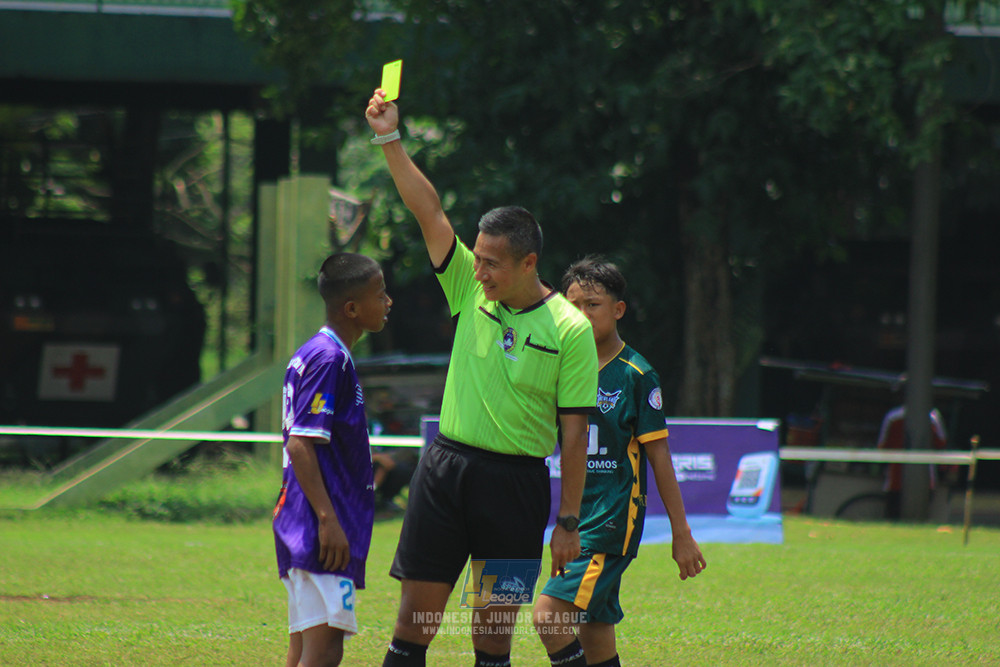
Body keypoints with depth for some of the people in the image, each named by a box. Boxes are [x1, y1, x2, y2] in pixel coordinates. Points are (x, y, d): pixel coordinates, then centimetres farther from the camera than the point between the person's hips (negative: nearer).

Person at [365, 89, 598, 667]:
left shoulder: (570, 329, -5)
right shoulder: (471, 292, 6)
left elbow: (575, 434, -5)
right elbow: (429, 211, 2)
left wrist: (568, 523, -8)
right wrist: (390, 139, -5)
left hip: (517, 480, -3)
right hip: (447, 466, 3)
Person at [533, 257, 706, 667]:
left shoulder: (636, 376, -7)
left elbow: (660, 457, -6)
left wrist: (682, 535, -5)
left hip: (614, 518, -7)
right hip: (576, 517, 7)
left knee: (550, 615, -20)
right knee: (592, 634, 8)